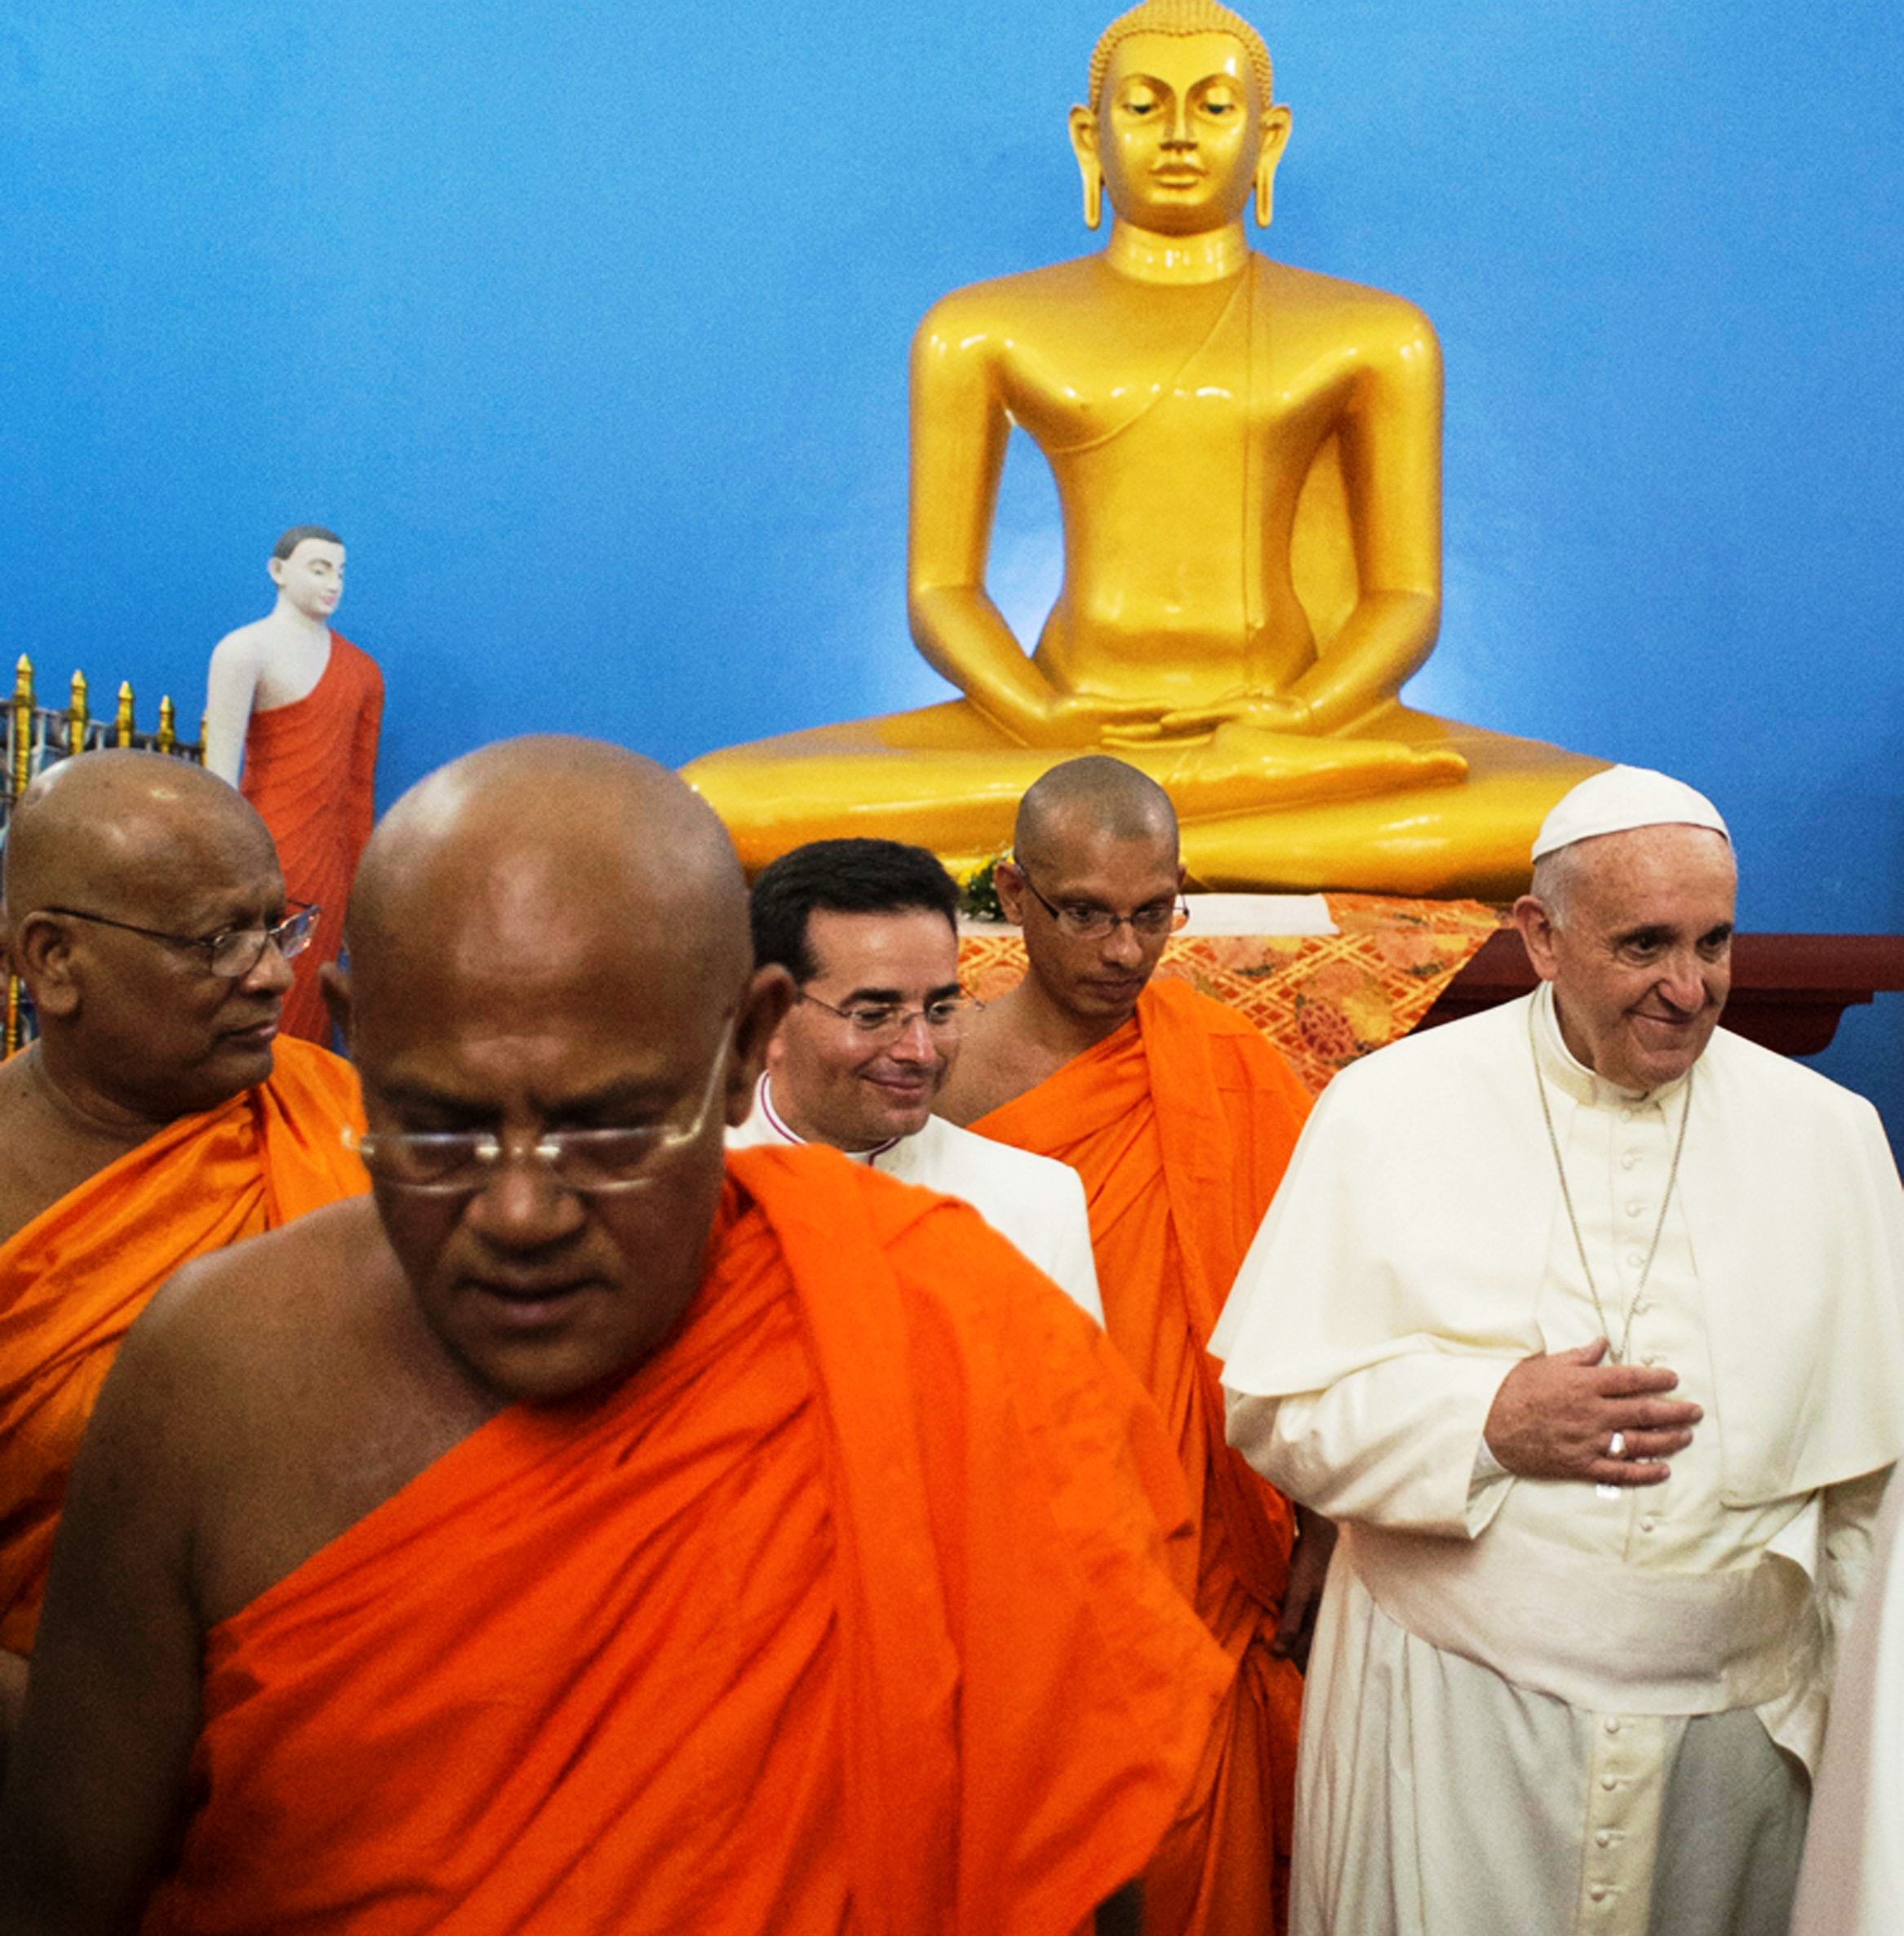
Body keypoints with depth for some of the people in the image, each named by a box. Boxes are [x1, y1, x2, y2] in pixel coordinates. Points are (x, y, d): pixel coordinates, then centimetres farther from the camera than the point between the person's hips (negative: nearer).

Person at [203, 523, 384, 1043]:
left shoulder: (361, 671, 12)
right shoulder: (246, 650, -6)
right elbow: (220, 773, -12)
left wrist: (359, 892, 13)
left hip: (329, 858, 6)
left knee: (309, 1013, 11)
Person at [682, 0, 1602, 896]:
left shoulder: (1373, 337, 11)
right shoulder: (980, 332, 10)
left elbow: (1405, 599, 7)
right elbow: (940, 591, 7)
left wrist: (1289, 728, -15)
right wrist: (1044, 724, -14)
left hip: (1300, 719, 1)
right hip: (1062, 724, 0)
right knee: (718, 803, -27)